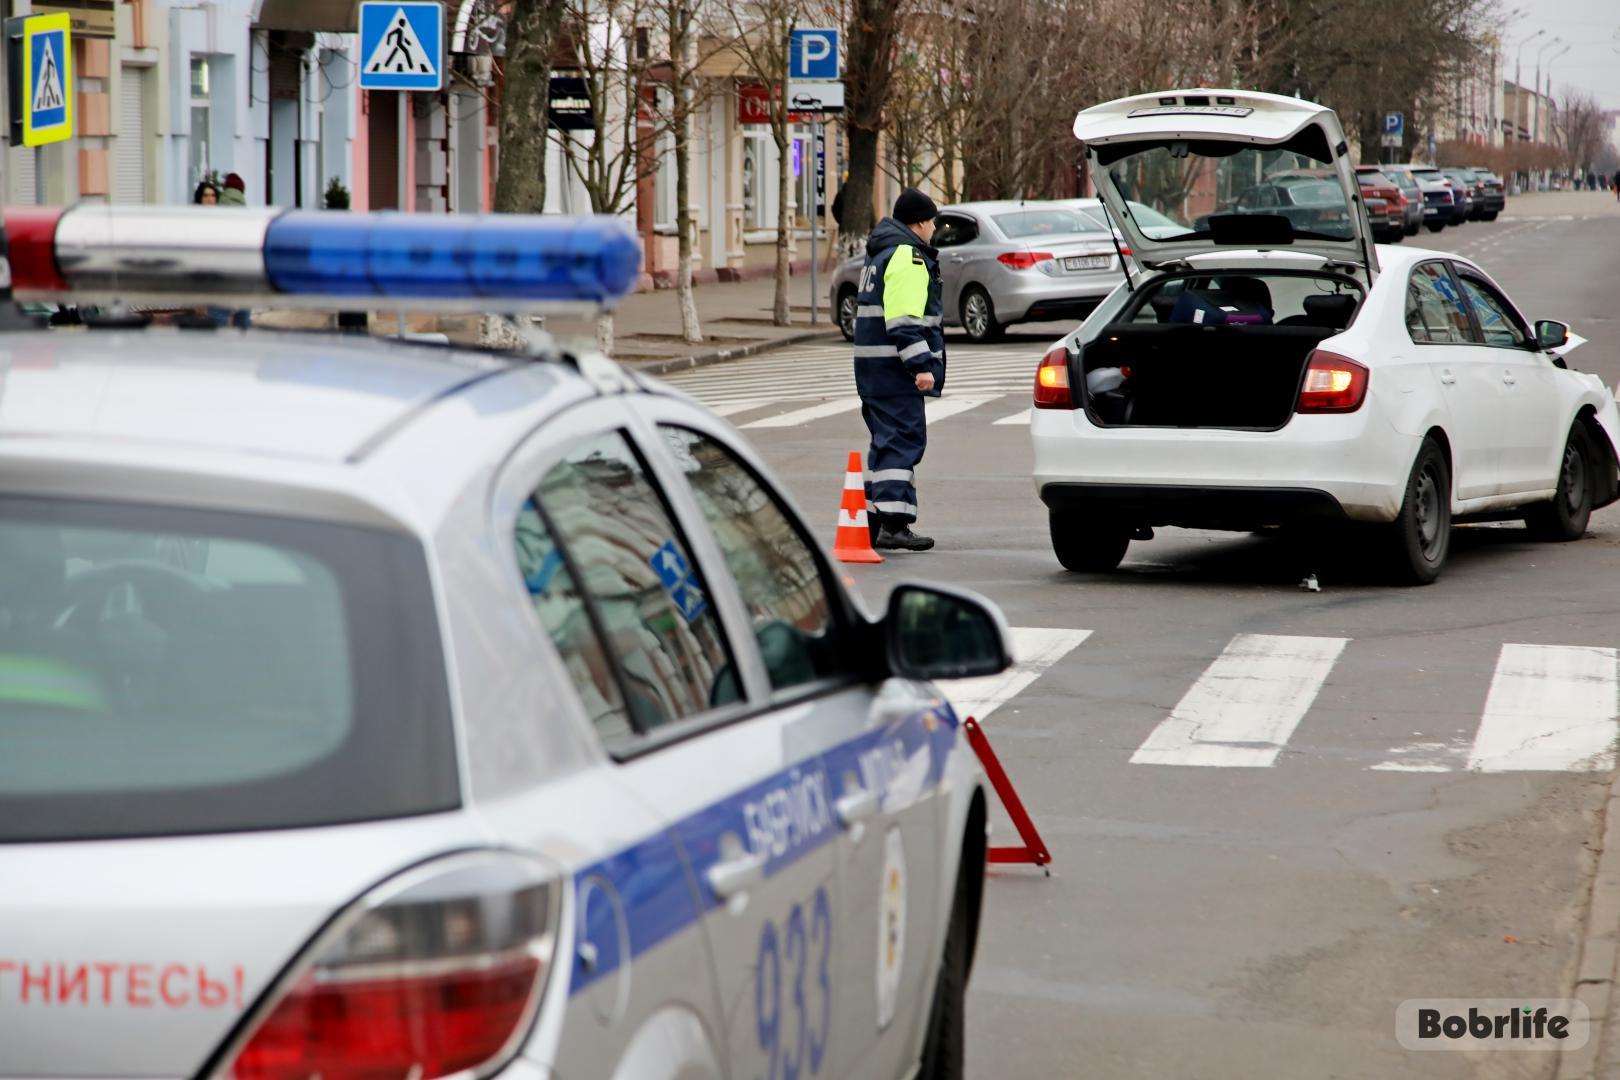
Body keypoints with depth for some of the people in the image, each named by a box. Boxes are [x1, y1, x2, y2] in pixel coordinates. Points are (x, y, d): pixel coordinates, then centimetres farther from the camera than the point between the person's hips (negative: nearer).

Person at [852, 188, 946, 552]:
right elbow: (904, 321, -22)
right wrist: (921, 365, -24)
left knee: (888, 440, 16)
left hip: (872, 366, 11)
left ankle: (875, 521, 18)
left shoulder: (880, 255, 21)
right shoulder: (908, 258, -13)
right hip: (894, 368, -10)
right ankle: (893, 524, -19)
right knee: (903, 441, -12)